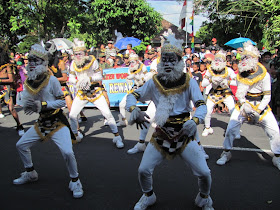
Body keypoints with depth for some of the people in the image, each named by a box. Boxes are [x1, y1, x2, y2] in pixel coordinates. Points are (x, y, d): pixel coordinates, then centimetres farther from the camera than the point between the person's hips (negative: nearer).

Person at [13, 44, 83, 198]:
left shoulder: (51, 80, -15)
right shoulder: (28, 82, 3)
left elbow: (62, 102, -13)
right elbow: (29, 103, 12)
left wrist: (43, 104, -23)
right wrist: (28, 106, -12)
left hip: (58, 122, -6)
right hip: (41, 122, 7)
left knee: (67, 152, -20)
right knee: (20, 145, 14)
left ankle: (75, 182, 5)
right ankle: (30, 174, 37)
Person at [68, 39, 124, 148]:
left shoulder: (92, 60, -11)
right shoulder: (73, 63, 0)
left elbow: (99, 76, -12)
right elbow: (71, 78, 5)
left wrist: (89, 78, -29)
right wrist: (77, 82, -17)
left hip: (95, 91, -4)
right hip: (82, 92, 4)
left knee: (107, 114, -11)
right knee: (72, 115, 0)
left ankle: (117, 137, 3)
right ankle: (75, 136, 24)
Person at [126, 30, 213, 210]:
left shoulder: (188, 82, -8)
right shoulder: (154, 82, -4)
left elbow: (201, 105, -15)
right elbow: (133, 95, 0)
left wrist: (195, 121, -37)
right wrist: (134, 109, -23)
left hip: (184, 135, -1)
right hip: (161, 134, 2)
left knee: (204, 173, -2)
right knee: (143, 170, 1)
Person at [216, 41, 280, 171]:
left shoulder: (264, 75, -13)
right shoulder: (241, 73, -4)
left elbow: (267, 97, -9)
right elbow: (239, 92, -3)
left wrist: (258, 111, -19)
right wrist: (245, 105, -19)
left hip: (261, 106, -1)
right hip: (243, 104, 2)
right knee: (231, 128, -7)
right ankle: (226, 153, 13)